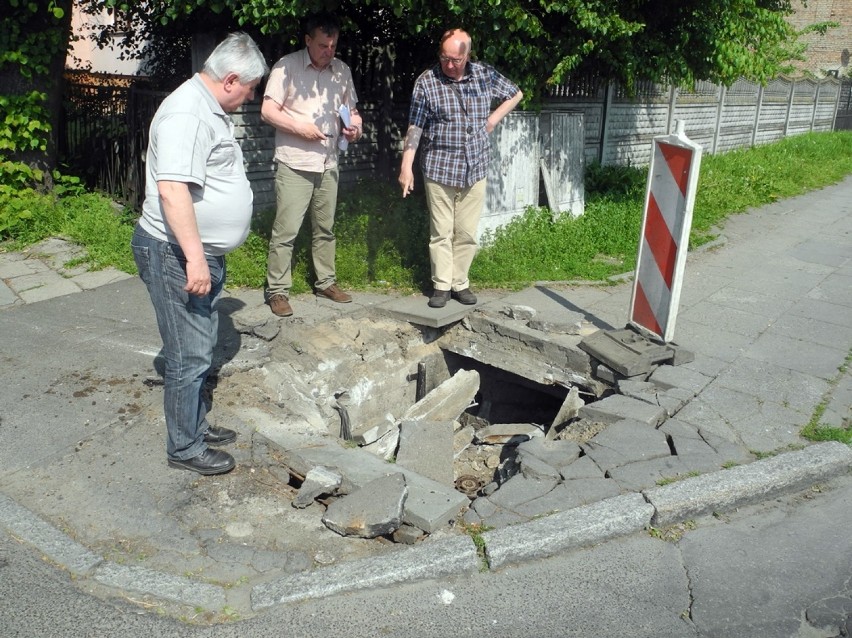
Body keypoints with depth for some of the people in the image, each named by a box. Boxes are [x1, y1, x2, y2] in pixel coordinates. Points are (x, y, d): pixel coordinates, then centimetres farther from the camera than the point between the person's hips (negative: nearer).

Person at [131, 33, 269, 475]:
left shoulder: (211, 109, 14)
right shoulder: (187, 114, -20)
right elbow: (171, 190, -30)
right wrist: (194, 257, -31)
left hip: (202, 252, 11)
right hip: (177, 255, -11)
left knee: (200, 346, 20)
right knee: (189, 355, -1)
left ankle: (196, 425, 35)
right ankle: (184, 448, 13)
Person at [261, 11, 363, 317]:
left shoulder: (342, 70, 8)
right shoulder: (287, 66, -8)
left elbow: (351, 109, 17)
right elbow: (268, 110, -9)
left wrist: (354, 125, -4)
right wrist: (300, 127, -19)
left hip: (328, 163, 5)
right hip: (294, 163, -5)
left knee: (325, 227, 15)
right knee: (286, 229, -5)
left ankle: (325, 282, 28)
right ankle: (277, 290, 4)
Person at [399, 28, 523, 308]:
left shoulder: (484, 75, 3)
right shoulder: (427, 82, -6)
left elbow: (515, 94, 19)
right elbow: (414, 128, -8)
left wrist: (493, 119, 6)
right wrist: (406, 167, -14)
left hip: (475, 170, 3)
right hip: (439, 170, -3)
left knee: (467, 233, 7)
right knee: (441, 232, 3)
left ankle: (460, 283, 18)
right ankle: (441, 285, 13)